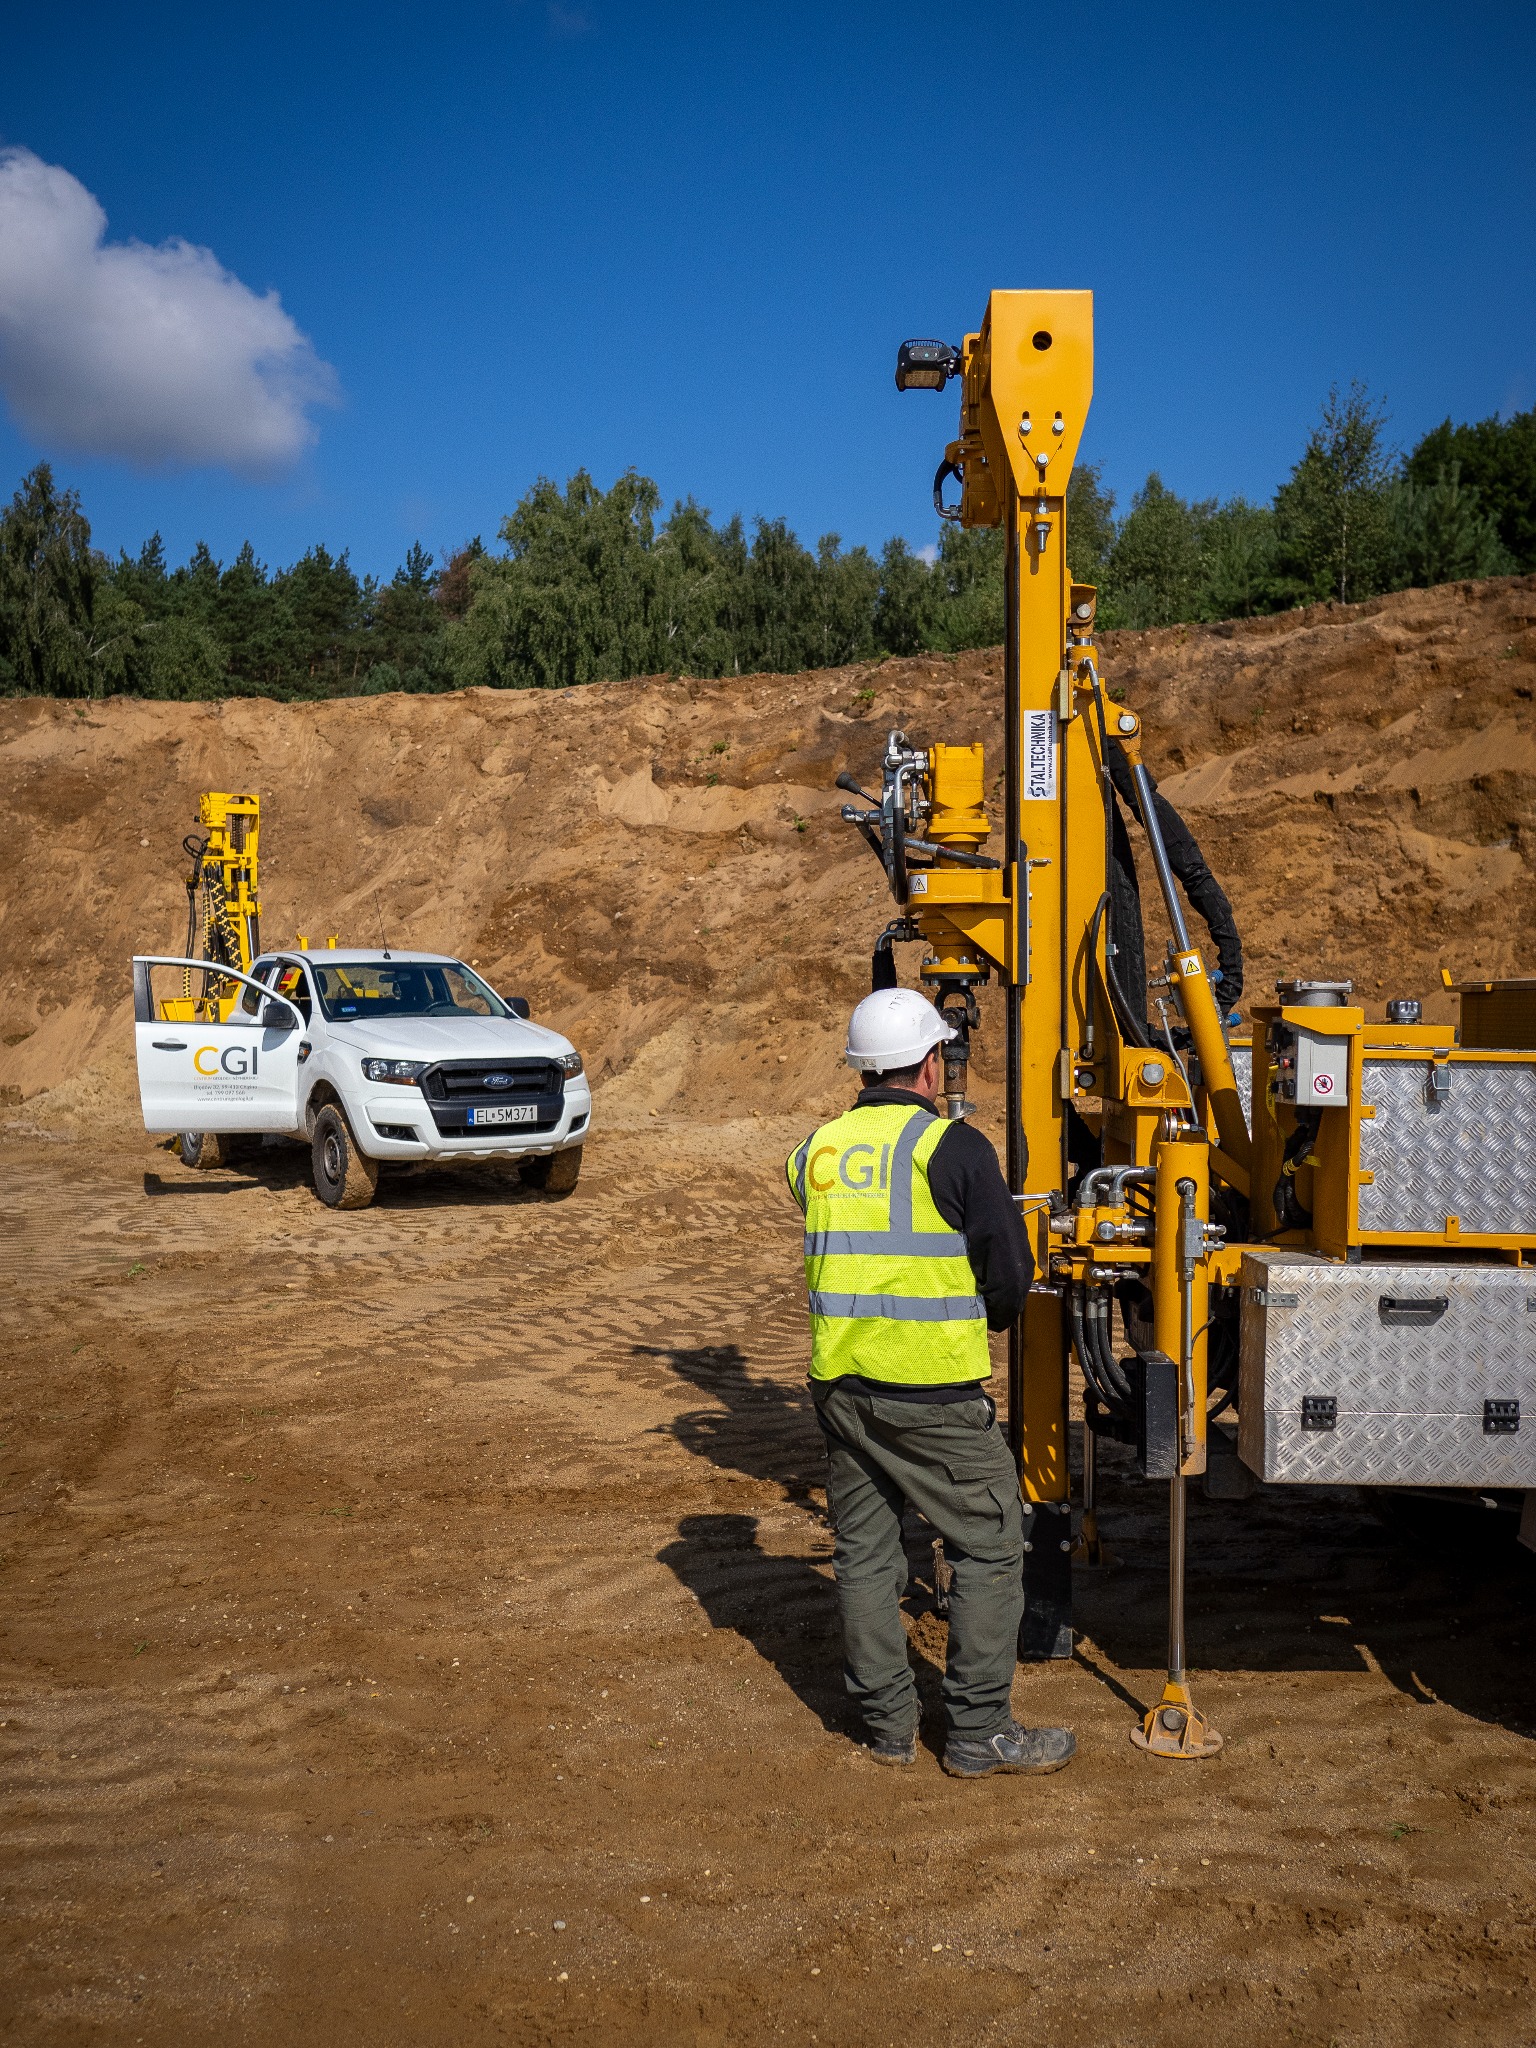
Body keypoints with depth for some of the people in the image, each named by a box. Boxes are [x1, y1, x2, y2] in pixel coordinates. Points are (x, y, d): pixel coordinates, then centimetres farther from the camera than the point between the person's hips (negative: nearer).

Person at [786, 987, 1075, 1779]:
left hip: (839, 1379, 6)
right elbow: (1009, 1273, -7)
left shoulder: (817, 1149, 7)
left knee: (864, 1550, 15)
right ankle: (979, 1732, 11)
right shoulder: (954, 1148, -10)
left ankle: (887, 1722, 24)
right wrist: (990, 1317, 14)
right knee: (989, 1544, 7)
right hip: (932, 1386, -6)